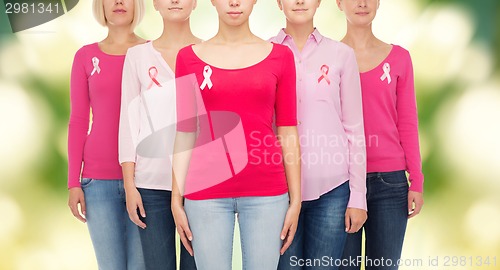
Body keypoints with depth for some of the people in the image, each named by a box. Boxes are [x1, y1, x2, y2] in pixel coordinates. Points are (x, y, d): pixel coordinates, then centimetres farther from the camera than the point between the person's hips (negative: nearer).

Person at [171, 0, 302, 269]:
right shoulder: (189, 57, 5)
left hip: (266, 192, 0)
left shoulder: (279, 56, 4)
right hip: (206, 192, 0)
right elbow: (184, 134, 6)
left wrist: (295, 199, 2)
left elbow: (287, 132, 4)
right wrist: (176, 199, 3)